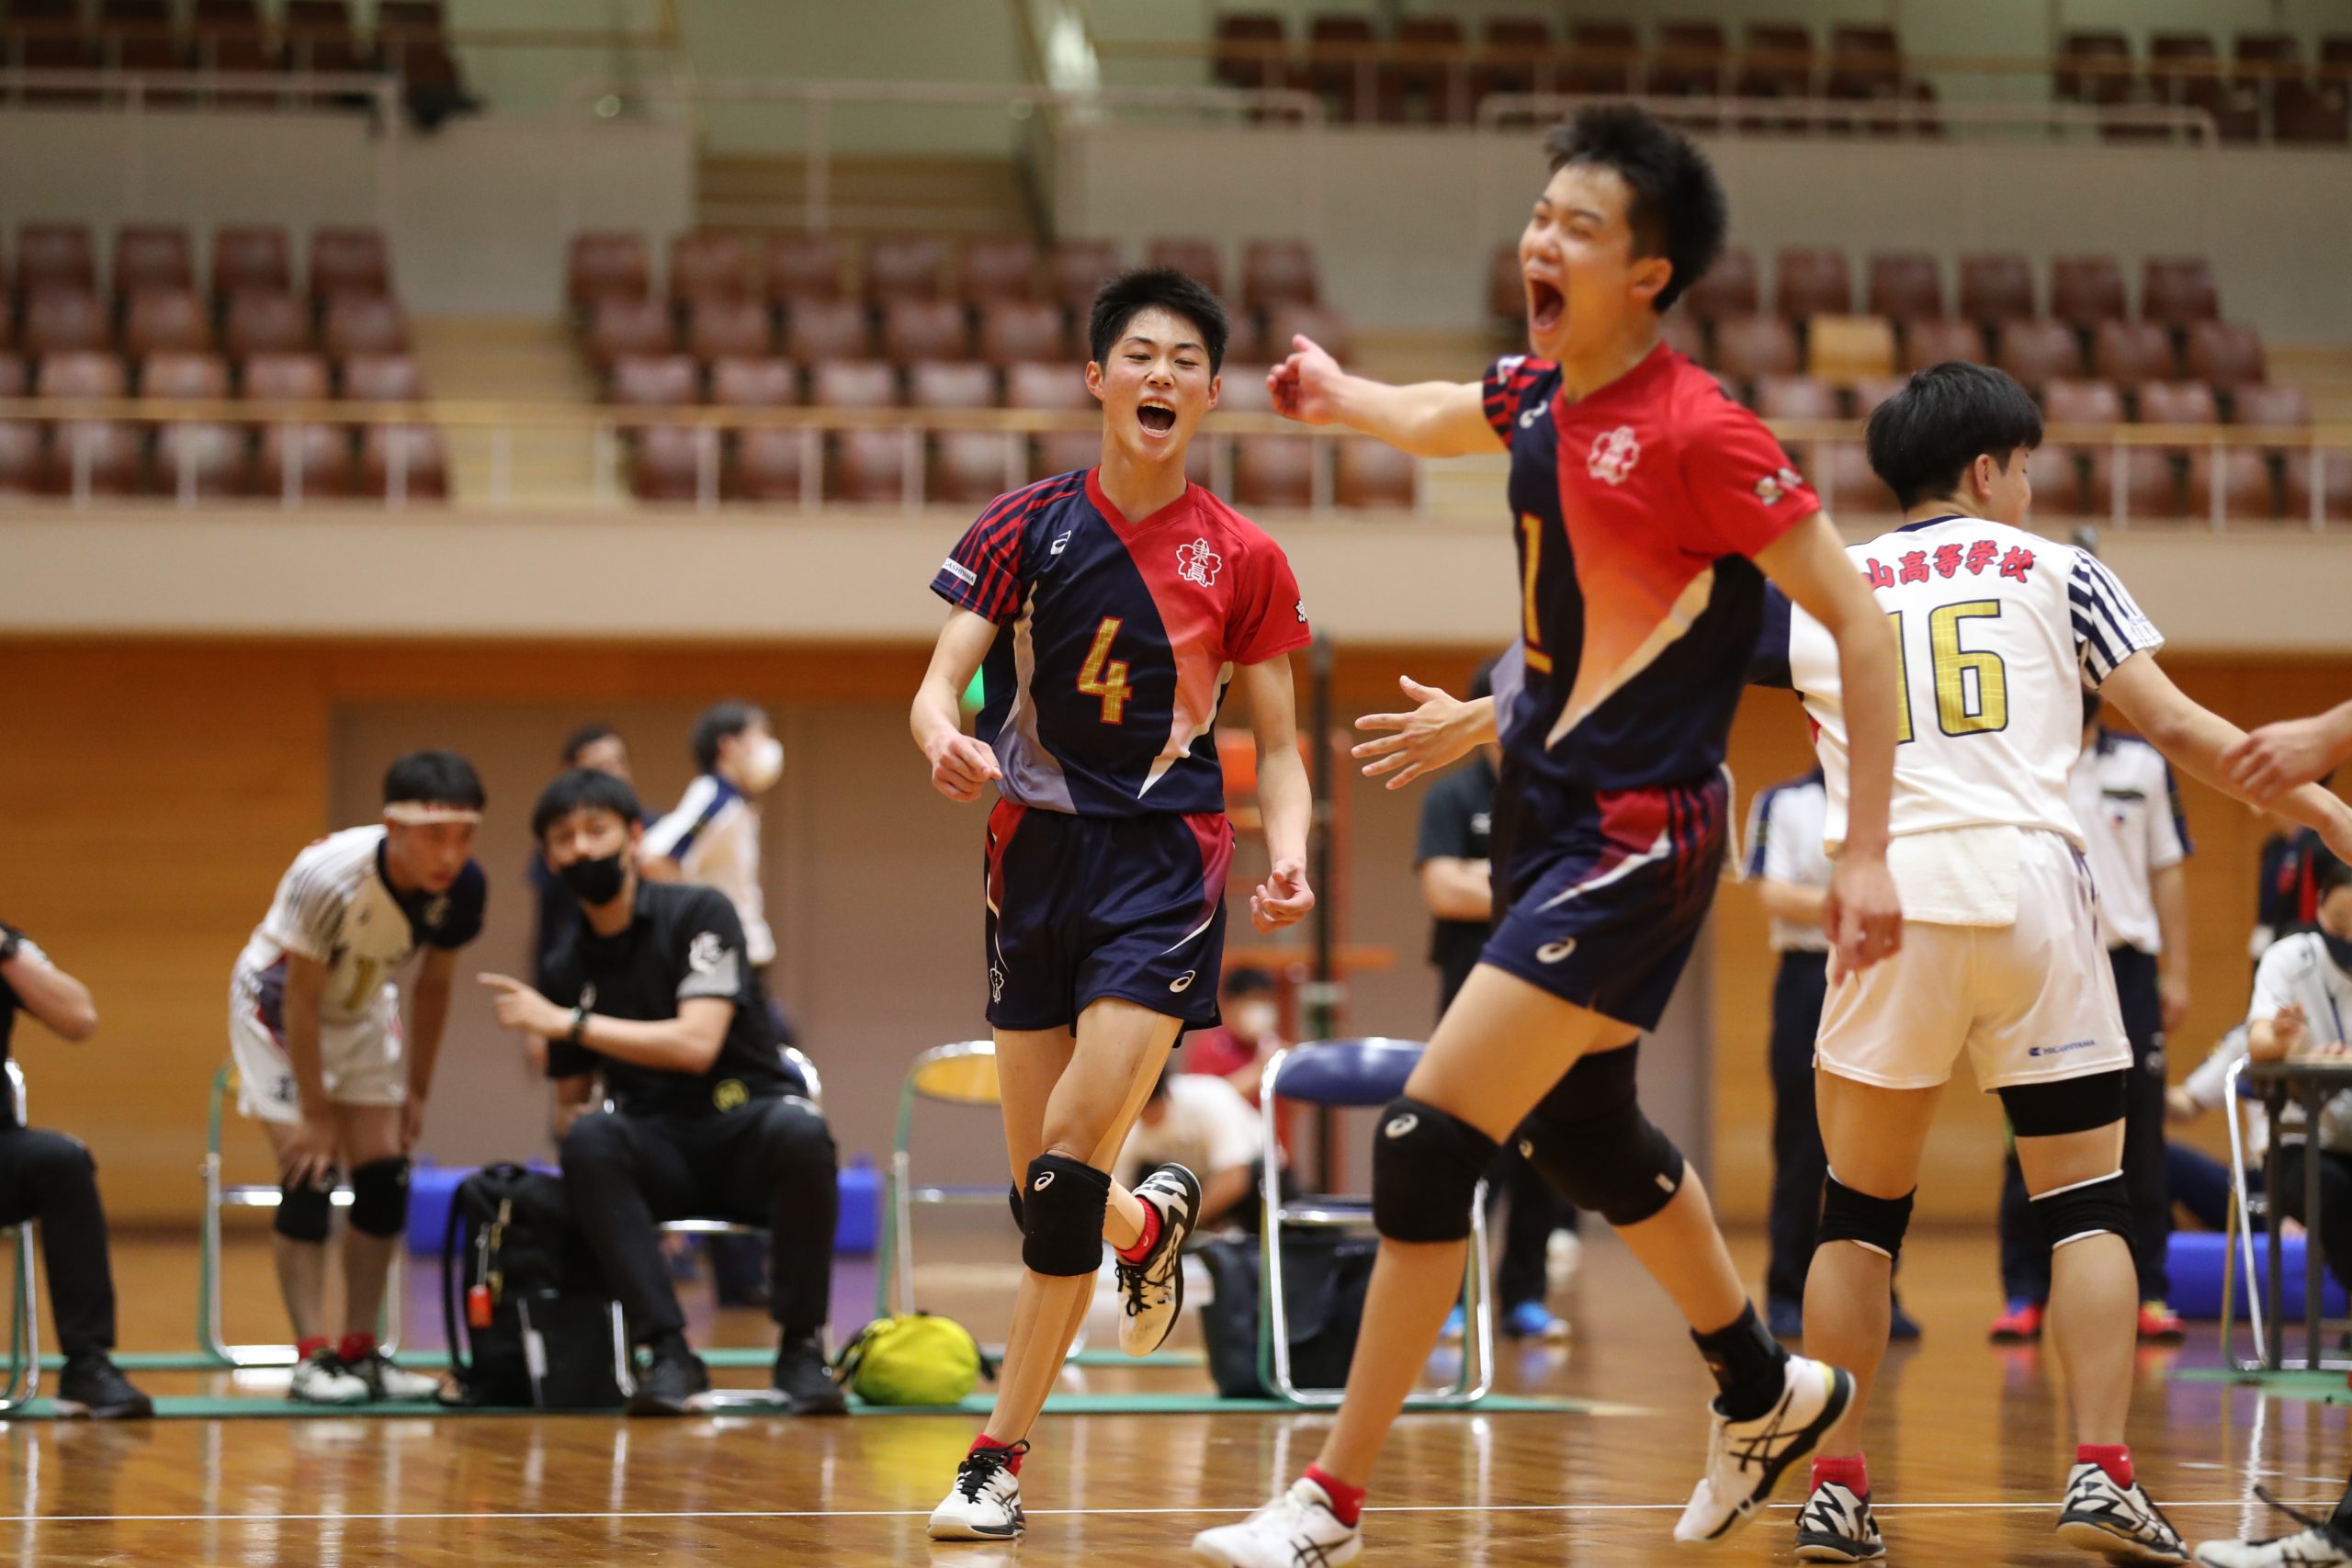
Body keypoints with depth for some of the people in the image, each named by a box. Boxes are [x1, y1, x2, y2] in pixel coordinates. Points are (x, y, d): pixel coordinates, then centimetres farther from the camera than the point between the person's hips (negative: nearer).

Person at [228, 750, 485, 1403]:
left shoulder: (461, 889, -21)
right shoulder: (329, 878, -37)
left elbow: (432, 988, -4)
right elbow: (303, 999, -27)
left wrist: (417, 1092, 1)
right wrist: (315, 1114, -22)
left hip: (363, 1011, 5)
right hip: (279, 1008, -5)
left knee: (385, 1177, -1)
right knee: (309, 1176, -13)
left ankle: (360, 1352, 8)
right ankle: (312, 1358, -11)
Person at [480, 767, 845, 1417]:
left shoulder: (700, 913, -2)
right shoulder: (568, 968, 12)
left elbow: (696, 1044, -15)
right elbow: (570, 1100, 19)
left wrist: (566, 1023, -14)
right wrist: (574, 1122, -7)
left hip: (747, 1126, -3)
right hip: (660, 1152, 3)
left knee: (800, 1132, -38)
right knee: (589, 1141, -31)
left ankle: (800, 1349, -22)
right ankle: (667, 1351, -31)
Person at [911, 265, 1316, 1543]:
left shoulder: (1245, 561, 1)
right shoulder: (1025, 527, 2)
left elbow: (1277, 747, 6)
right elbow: (940, 681, -3)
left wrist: (1288, 857, -13)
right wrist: (944, 741, -28)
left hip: (1164, 863, -3)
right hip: (1035, 858, 3)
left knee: (1068, 1161, -16)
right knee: (1039, 1187, 7)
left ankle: (999, 1453, -10)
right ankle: (1153, 1225, 44)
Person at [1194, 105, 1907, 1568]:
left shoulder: (1696, 429, -19)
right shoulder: (1538, 395, 3)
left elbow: (1859, 623, -16)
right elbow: (1441, 419, 30)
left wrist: (1867, 852, -19)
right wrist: (1341, 394, 48)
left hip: (1637, 840, -9)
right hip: (1552, 813, 9)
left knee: (1431, 1136, -13)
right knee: (1585, 1130, 22)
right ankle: (1769, 1393, 45)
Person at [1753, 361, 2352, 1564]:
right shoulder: (2055, 571, 12)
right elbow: (2174, 726, 6)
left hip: (1889, 894, 1)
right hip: (2030, 887, -1)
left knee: (1860, 1213, 11)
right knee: (2086, 1203, 6)